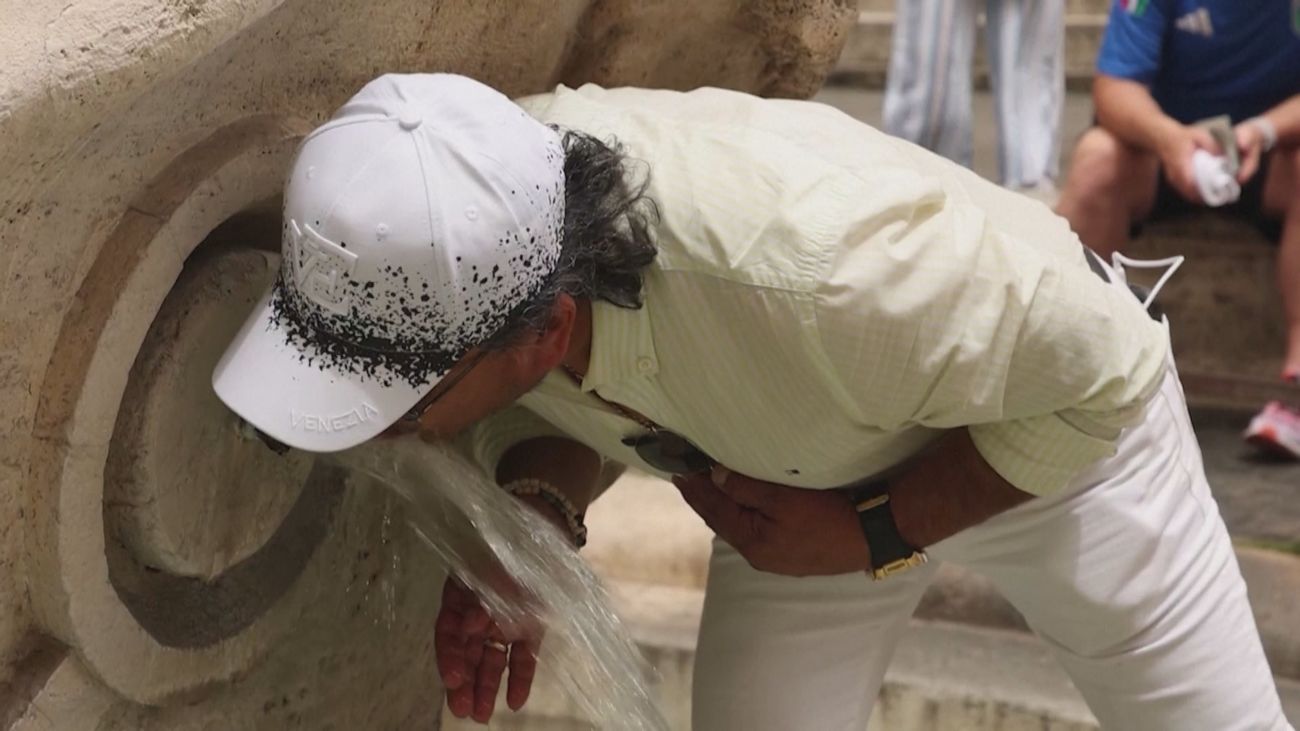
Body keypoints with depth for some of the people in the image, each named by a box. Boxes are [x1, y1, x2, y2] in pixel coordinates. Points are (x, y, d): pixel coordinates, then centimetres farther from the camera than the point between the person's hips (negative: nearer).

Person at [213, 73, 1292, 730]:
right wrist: (536, 513, -27)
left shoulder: (803, 270, -47)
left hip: (1048, 427, -4)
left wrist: (869, 534, -28)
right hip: (807, 471, 5)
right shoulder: (484, 199, -29)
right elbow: (540, 407, -5)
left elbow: (1103, 367, -29)